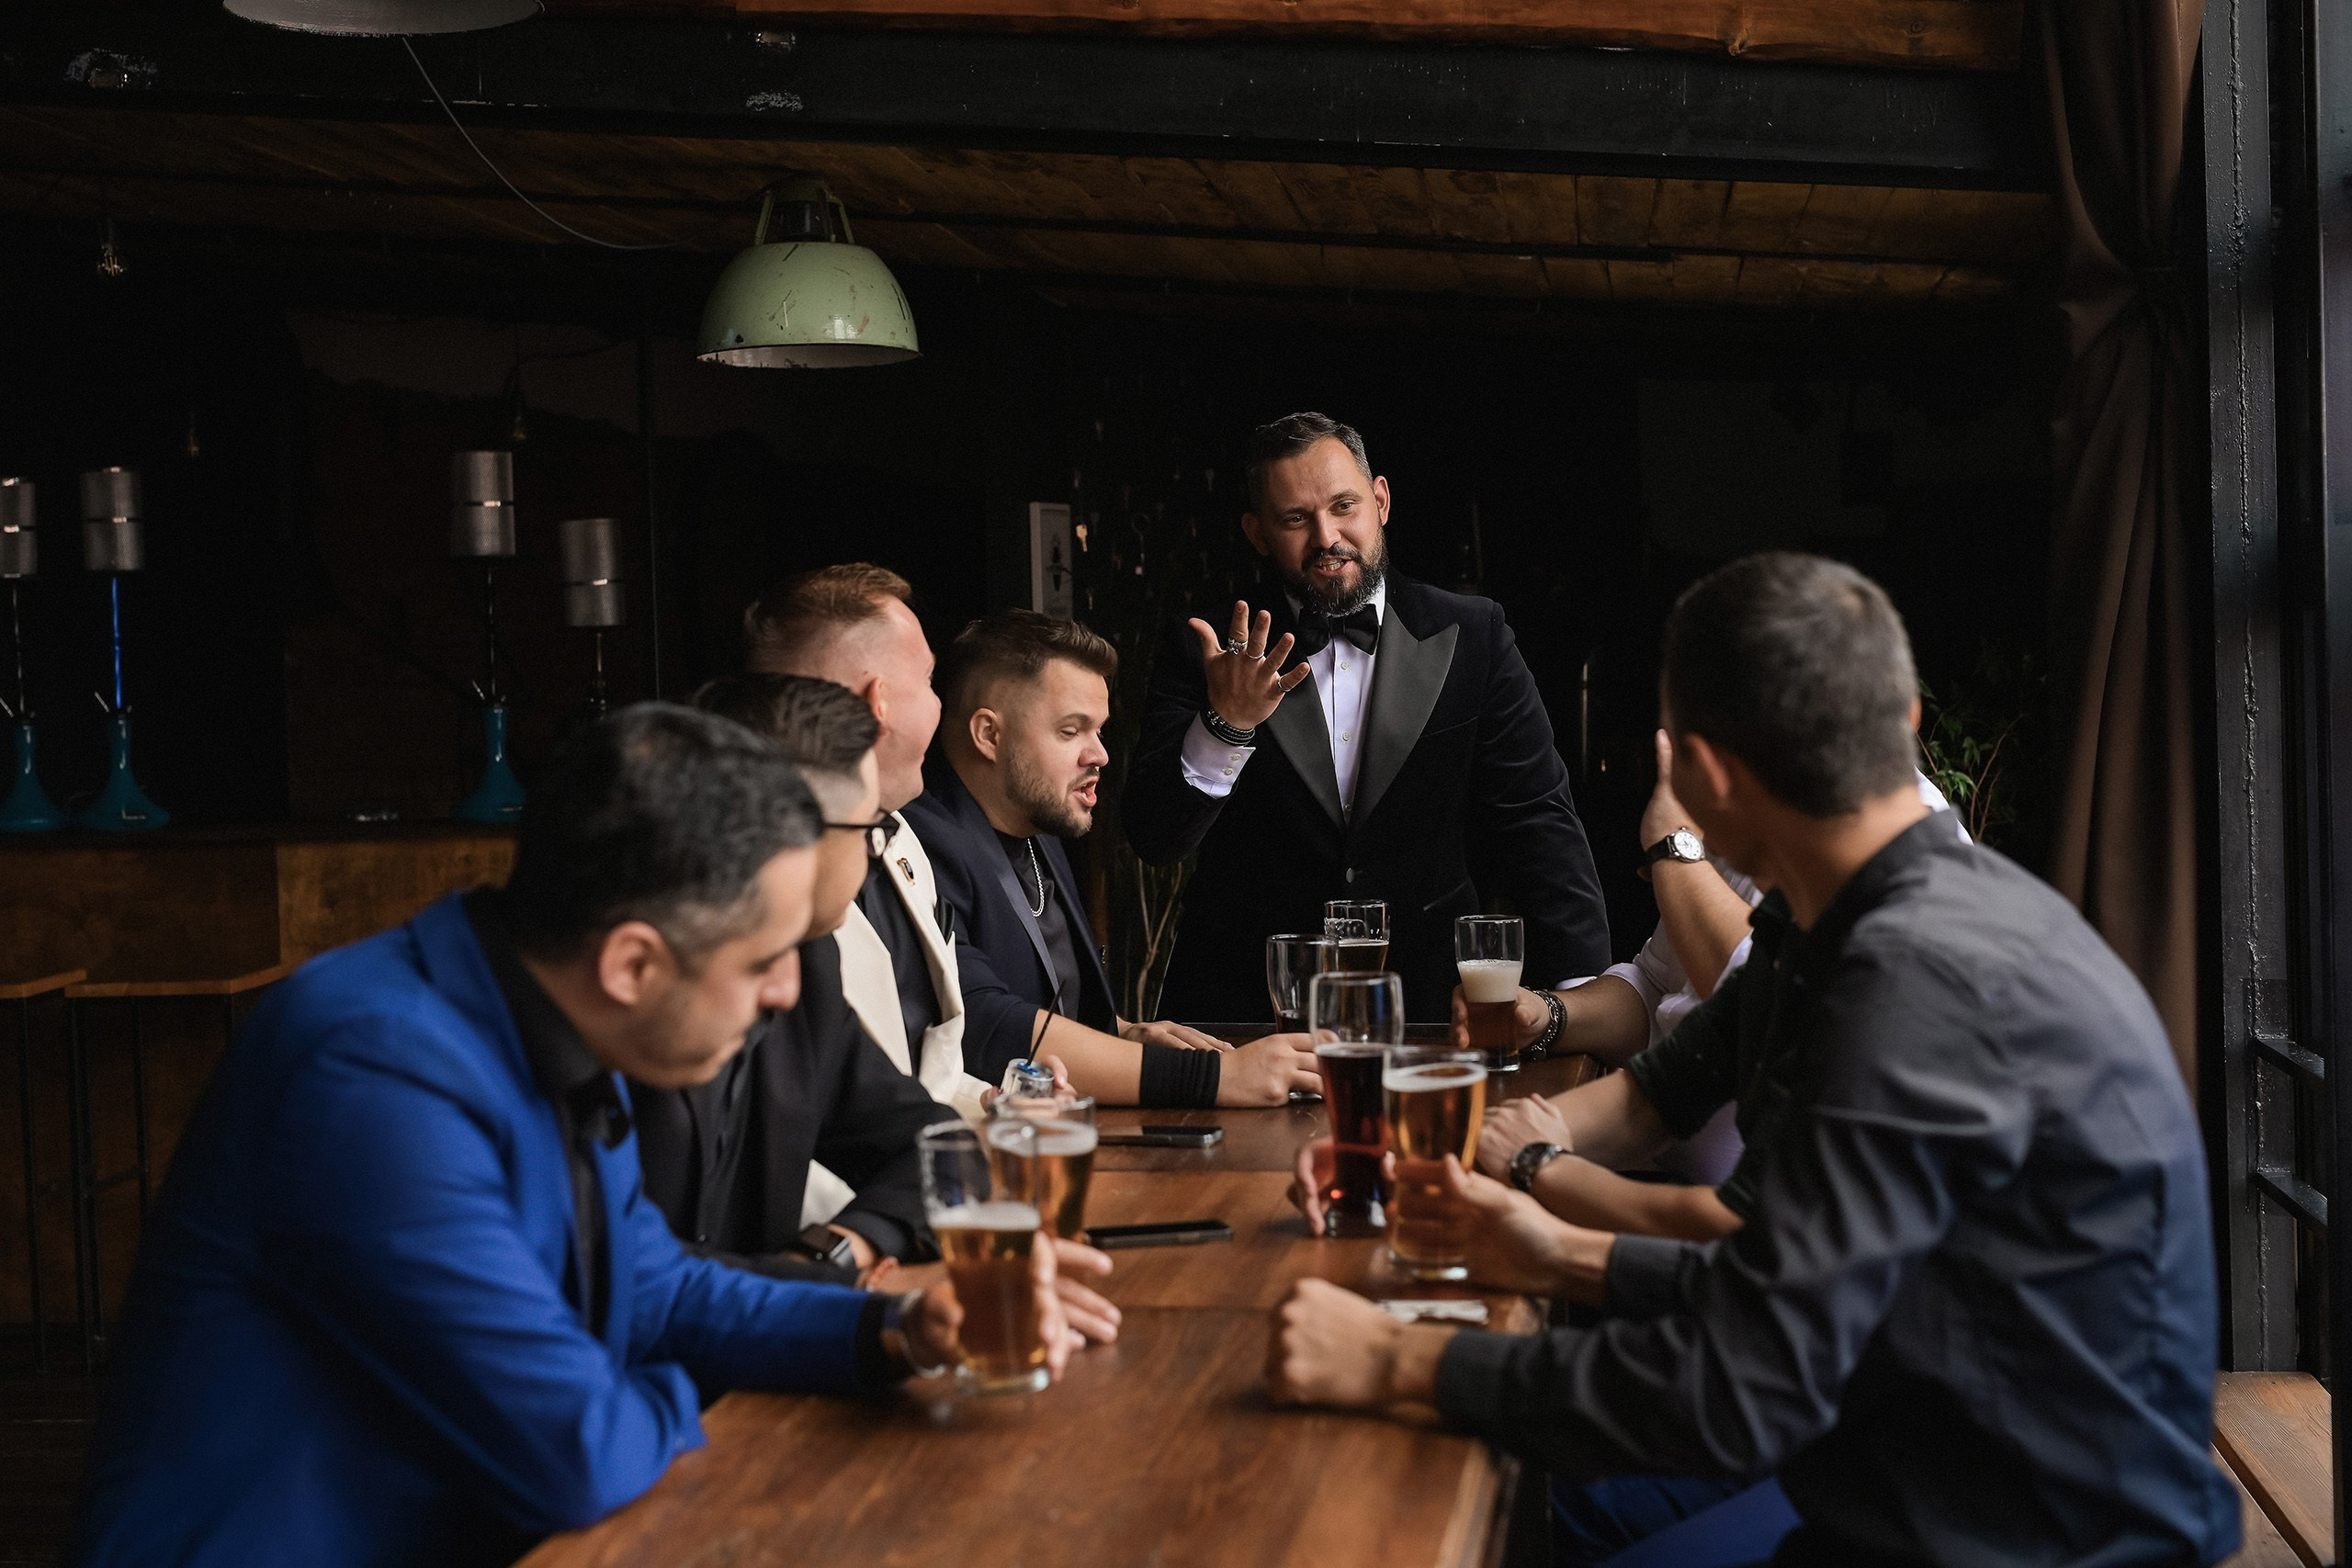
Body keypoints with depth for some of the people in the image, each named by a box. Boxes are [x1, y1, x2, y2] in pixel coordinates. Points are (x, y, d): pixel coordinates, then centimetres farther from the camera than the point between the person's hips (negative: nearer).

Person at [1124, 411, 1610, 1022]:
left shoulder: (1472, 635, 4)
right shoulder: (1199, 654, 2)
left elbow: (1537, 818, 1)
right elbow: (1153, 840, -6)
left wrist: (1583, 994, -11)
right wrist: (1226, 726, -24)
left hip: (1429, 1002, 2)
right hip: (1249, 1009, -2)